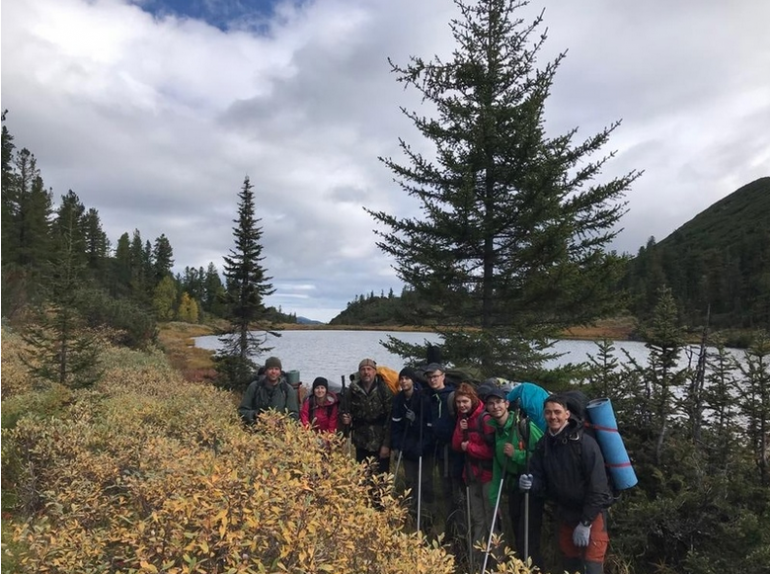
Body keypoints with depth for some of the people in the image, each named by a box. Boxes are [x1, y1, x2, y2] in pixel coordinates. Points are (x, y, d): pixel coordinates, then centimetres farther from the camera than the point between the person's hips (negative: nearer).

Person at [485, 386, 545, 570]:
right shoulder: (494, 429, 3)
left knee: (529, 539, -8)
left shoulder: (525, 426, -19)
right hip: (513, 487, 7)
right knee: (518, 538, 18)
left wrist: (516, 454, -24)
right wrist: (493, 497, 11)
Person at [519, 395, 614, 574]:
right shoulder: (543, 445, -5)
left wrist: (585, 523, -19)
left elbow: (597, 487, -21)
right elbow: (542, 482, 0)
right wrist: (531, 484, -24)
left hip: (592, 514, -5)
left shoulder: (585, 443, -21)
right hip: (565, 513, 6)